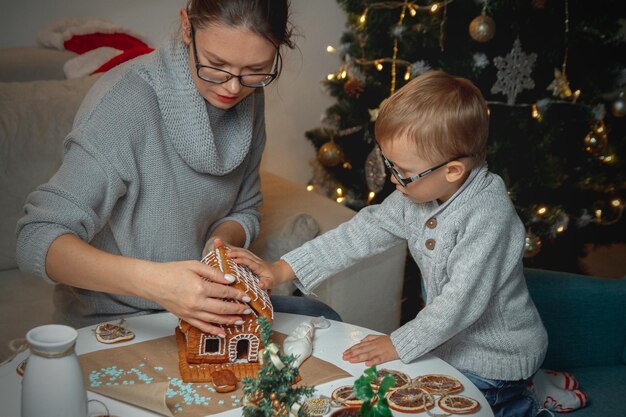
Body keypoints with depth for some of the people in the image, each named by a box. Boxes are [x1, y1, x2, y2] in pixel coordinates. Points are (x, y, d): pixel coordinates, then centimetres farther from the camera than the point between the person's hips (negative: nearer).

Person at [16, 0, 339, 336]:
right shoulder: (126, 102, -26)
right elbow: (37, 240, -30)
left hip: (190, 307, 6)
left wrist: (222, 239, -16)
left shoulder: (248, 98, -4)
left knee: (321, 318, -5)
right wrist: (150, 279, -45)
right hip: (112, 321, -6)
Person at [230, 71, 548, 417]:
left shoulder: (488, 214, -29)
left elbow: (464, 298, -29)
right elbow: (363, 232, -3)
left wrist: (399, 343, -20)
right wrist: (282, 269, -8)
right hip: (453, 342, 7)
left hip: (497, 357, -7)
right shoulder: (418, 192, -6)